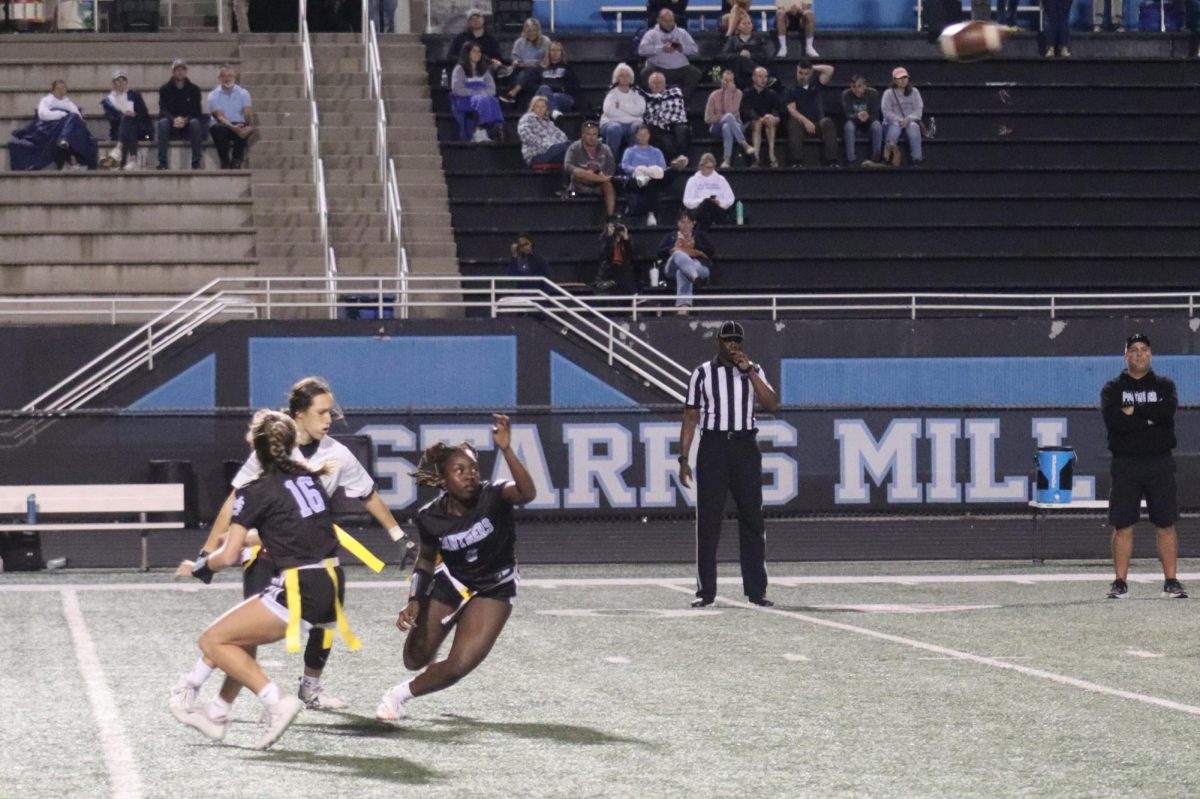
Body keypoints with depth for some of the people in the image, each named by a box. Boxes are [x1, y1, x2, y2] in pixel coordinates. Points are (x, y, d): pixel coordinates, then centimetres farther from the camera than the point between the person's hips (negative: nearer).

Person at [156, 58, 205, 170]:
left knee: (195, 122, -33)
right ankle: (162, 162, -35)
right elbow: (163, 110, -8)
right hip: (171, 125, 0)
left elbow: (196, 111, -5)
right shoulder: (164, 89, 3)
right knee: (163, 122, -33)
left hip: (187, 124, 0)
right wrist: (174, 119, -30)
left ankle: (196, 162, -33)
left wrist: (185, 120, -26)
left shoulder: (194, 89, 4)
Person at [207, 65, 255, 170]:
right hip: (223, 126, -1)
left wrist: (250, 126, -33)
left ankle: (236, 162, -25)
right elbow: (220, 117, -15)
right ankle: (225, 163, -27)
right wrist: (232, 127, -35)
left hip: (238, 125, 1)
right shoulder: (213, 95, -1)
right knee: (216, 129, -37)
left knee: (246, 130, -35)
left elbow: (248, 114, -9)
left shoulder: (243, 93, 5)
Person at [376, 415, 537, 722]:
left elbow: (527, 493, -51)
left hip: (494, 589, -3)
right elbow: (427, 558, 2)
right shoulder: (430, 517, -18)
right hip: (450, 582, 3)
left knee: (458, 667, -15)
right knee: (415, 660, 14)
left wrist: (506, 450, -64)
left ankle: (400, 695, 14)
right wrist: (414, 601, -9)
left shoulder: (492, 496, -28)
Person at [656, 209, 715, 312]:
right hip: (673, 268, 1)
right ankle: (694, 275, -71)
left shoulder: (700, 235, 28)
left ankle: (683, 306, -64)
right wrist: (674, 248, -4)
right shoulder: (670, 236, 31)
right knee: (679, 254, -38)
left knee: (683, 272, -41)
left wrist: (695, 246, -2)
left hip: (700, 266, -1)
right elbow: (660, 253, 15)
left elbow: (712, 252, 12)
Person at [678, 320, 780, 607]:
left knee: (752, 520, 1)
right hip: (713, 447, -1)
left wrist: (749, 371, -12)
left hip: (745, 447, 1)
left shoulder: (754, 372, 9)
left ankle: (756, 590, 6)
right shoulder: (702, 373, 6)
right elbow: (691, 417, 4)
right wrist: (684, 459, -2)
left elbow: (772, 405, -6)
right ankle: (705, 591, 2)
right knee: (708, 520, -2)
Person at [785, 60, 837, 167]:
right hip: (801, 122, -1)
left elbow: (830, 70, 5)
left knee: (827, 122, -31)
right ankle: (797, 162, -43)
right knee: (793, 124, -35)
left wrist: (813, 68, 11)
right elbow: (791, 110, -6)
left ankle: (832, 161, -39)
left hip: (817, 123, 1)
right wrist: (806, 121, -21)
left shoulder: (816, 85, 14)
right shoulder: (792, 90, 7)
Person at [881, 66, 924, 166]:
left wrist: (909, 119, -15)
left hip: (910, 121, 1)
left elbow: (919, 110, 4)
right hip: (892, 122, -1)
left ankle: (917, 160, -36)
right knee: (895, 127, -37)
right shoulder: (888, 93, 6)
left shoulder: (914, 92, 12)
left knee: (913, 127, -33)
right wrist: (899, 120, -19)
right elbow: (886, 112, -4)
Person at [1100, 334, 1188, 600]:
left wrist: (1133, 410, -12)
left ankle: (1171, 581, 4)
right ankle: (1120, 582, 4)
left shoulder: (1164, 385, 9)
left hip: (1160, 463, 1)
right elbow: (1113, 420, -13)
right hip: (1125, 465, -1)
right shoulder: (1113, 388, 7)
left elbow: (1168, 410, -14)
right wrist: (1150, 418, -12)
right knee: (1122, 526, -1)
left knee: (1166, 525, 0)